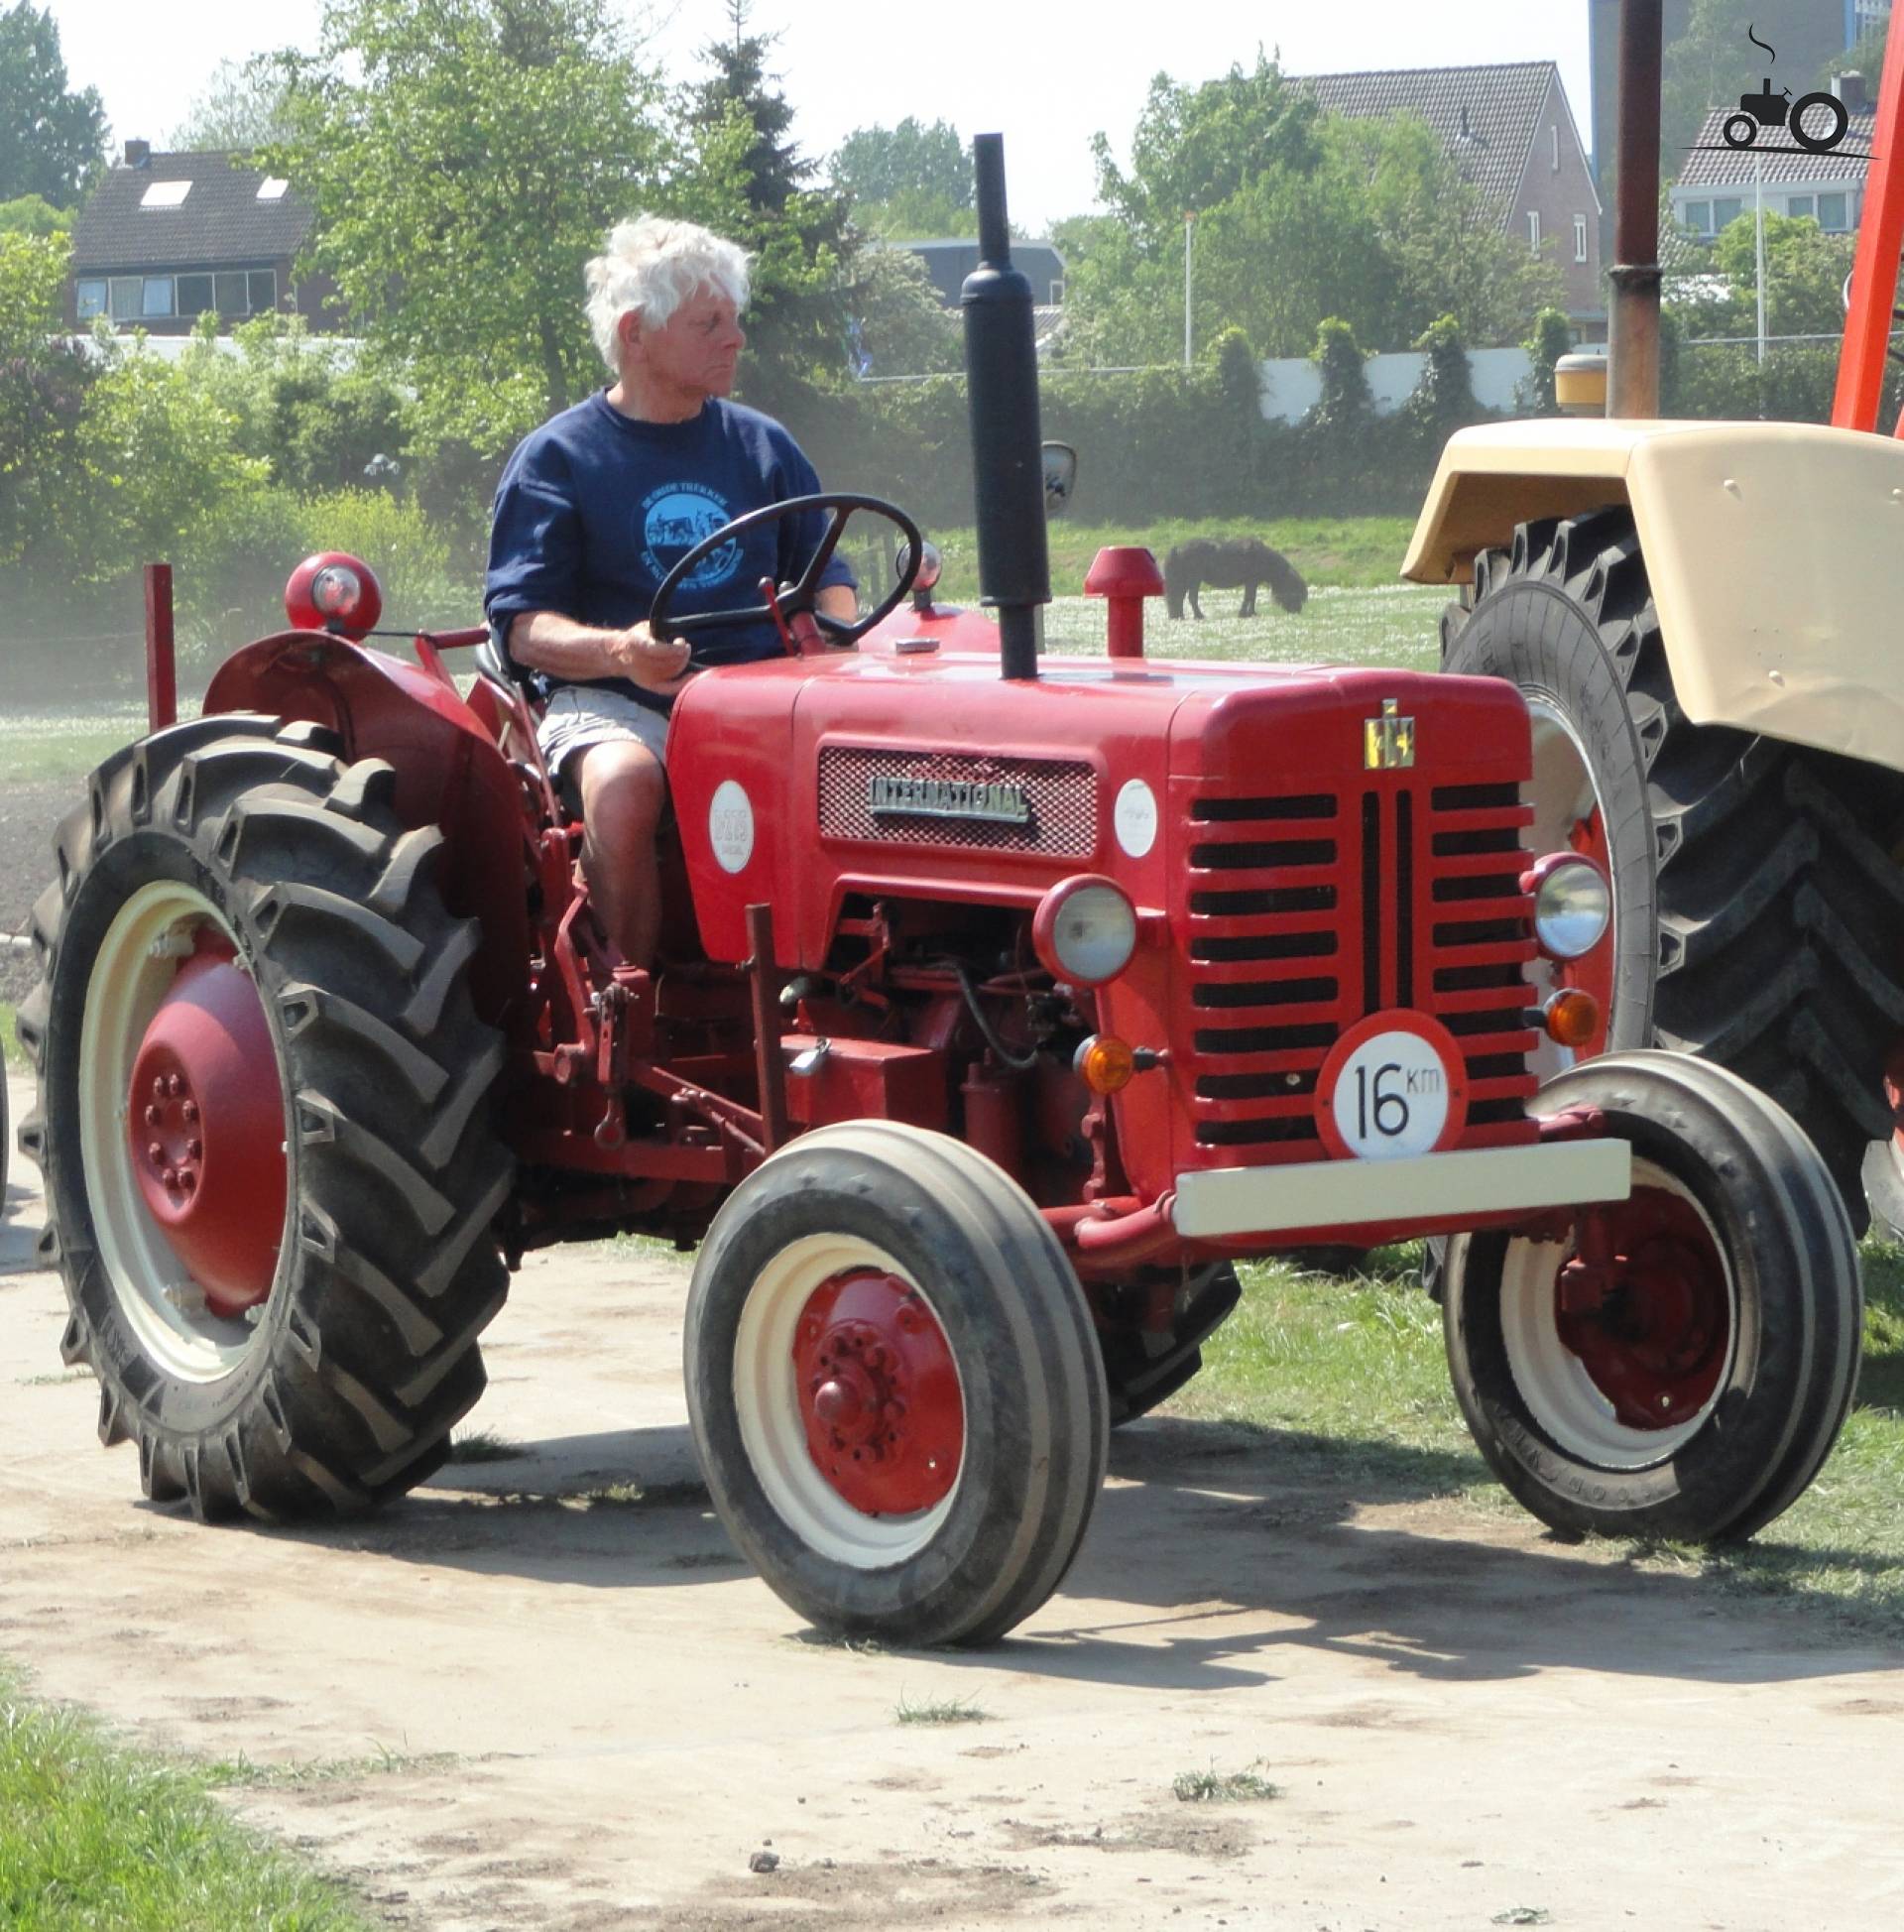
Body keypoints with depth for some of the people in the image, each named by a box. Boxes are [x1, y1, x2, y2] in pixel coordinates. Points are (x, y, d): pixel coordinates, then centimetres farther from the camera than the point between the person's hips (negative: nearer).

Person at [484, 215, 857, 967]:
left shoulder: (762, 447, 17)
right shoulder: (556, 458, 4)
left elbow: (826, 575, 19)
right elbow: (520, 625, -3)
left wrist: (837, 635, -6)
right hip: (612, 703, -3)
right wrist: (617, 651, -24)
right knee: (623, 785, -39)